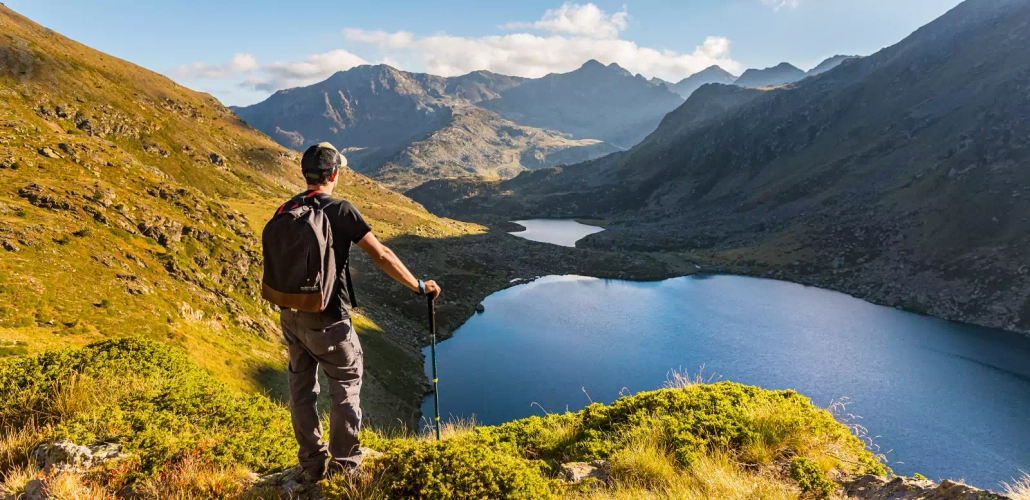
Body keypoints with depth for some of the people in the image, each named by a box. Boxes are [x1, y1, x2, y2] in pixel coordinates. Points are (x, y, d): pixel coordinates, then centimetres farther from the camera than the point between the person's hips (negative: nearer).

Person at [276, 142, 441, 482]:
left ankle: (312, 464, 28)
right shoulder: (340, 210, -15)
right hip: (326, 318, -6)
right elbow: (381, 255, -17)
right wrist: (419, 286, -9)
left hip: (291, 315, 6)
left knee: (302, 388, 16)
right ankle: (344, 464, 20)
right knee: (346, 385, 11)